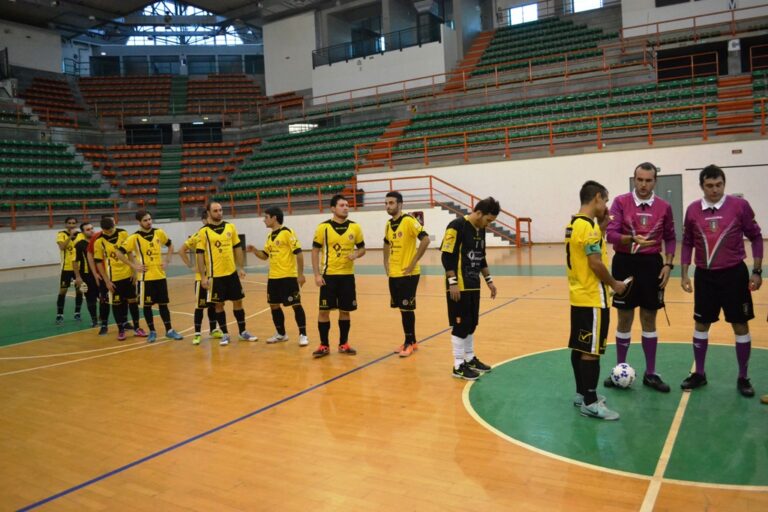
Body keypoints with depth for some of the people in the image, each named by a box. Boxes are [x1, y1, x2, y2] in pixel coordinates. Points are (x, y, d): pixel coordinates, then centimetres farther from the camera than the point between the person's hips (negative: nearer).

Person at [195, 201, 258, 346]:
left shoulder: (231, 227, 4)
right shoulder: (203, 231, -6)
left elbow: (238, 248, 11)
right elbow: (200, 254, -6)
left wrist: (241, 267, 6)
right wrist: (203, 276, -10)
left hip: (232, 272, 3)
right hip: (215, 275, -3)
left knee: (238, 301, 9)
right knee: (219, 304, 6)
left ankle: (243, 332, 22)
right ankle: (225, 334, 19)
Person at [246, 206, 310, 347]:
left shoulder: (287, 232, -11)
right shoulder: (270, 236, 13)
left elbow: (298, 253, -14)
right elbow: (265, 255, 21)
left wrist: (300, 274, -16)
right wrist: (254, 250, 1)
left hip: (288, 276, -8)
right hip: (273, 277, 8)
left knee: (296, 305, -3)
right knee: (274, 305, 13)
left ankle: (303, 335, 6)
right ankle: (281, 334, 28)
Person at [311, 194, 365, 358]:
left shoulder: (355, 227, 3)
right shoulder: (323, 227, -5)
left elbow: (362, 248, 11)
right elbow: (315, 251, -2)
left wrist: (356, 254, -12)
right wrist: (317, 274, -9)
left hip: (347, 275, 3)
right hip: (329, 275, -2)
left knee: (345, 311, 8)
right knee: (324, 311, 1)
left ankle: (343, 344, 22)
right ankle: (324, 346, 13)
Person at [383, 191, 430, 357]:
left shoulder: (409, 221, -13)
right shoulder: (389, 224, 10)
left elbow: (425, 239, -22)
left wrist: (413, 262, -19)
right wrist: (386, 263, 15)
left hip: (408, 274, -7)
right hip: (394, 274, 7)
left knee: (407, 309, -1)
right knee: (403, 308, 13)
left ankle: (409, 343, 12)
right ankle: (411, 341, 25)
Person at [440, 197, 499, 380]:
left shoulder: (480, 229, 11)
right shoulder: (457, 226, -15)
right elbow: (447, 256, -18)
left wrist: (489, 280, 19)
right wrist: (452, 283, -21)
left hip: (473, 285, 8)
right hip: (459, 286, -8)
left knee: (471, 323, 15)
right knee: (460, 324, -3)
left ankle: (470, 359, 28)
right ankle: (458, 366, 6)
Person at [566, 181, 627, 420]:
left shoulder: (573, 224, 11)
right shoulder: (589, 225, -18)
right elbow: (596, 263, -21)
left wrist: (602, 225, 10)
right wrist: (614, 284, -7)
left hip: (579, 296, 9)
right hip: (592, 298, -9)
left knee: (580, 348, 15)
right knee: (591, 351, -3)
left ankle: (582, 394, 25)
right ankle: (590, 403, 4)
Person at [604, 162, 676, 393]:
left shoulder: (664, 207, 3)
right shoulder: (620, 202, -4)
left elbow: (670, 238, 9)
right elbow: (610, 234, -12)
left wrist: (668, 264, -3)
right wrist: (632, 239, -29)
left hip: (652, 264, 2)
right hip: (625, 263, -2)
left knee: (649, 319, 9)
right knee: (624, 319, 8)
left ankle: (650, 373, 21)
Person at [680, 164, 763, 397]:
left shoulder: (739, 205, -7)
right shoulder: (693, 210, 0)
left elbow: (755, 237, 0)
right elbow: (687, 243, 7)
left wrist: (757, 271, -4)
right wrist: (684, 274, 3)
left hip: (734, 274, -2)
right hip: (705, 275, 2)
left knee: (740, 325, 5)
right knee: (701, 324, 10)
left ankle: (743, 378, 20)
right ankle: (699, 373, 24)